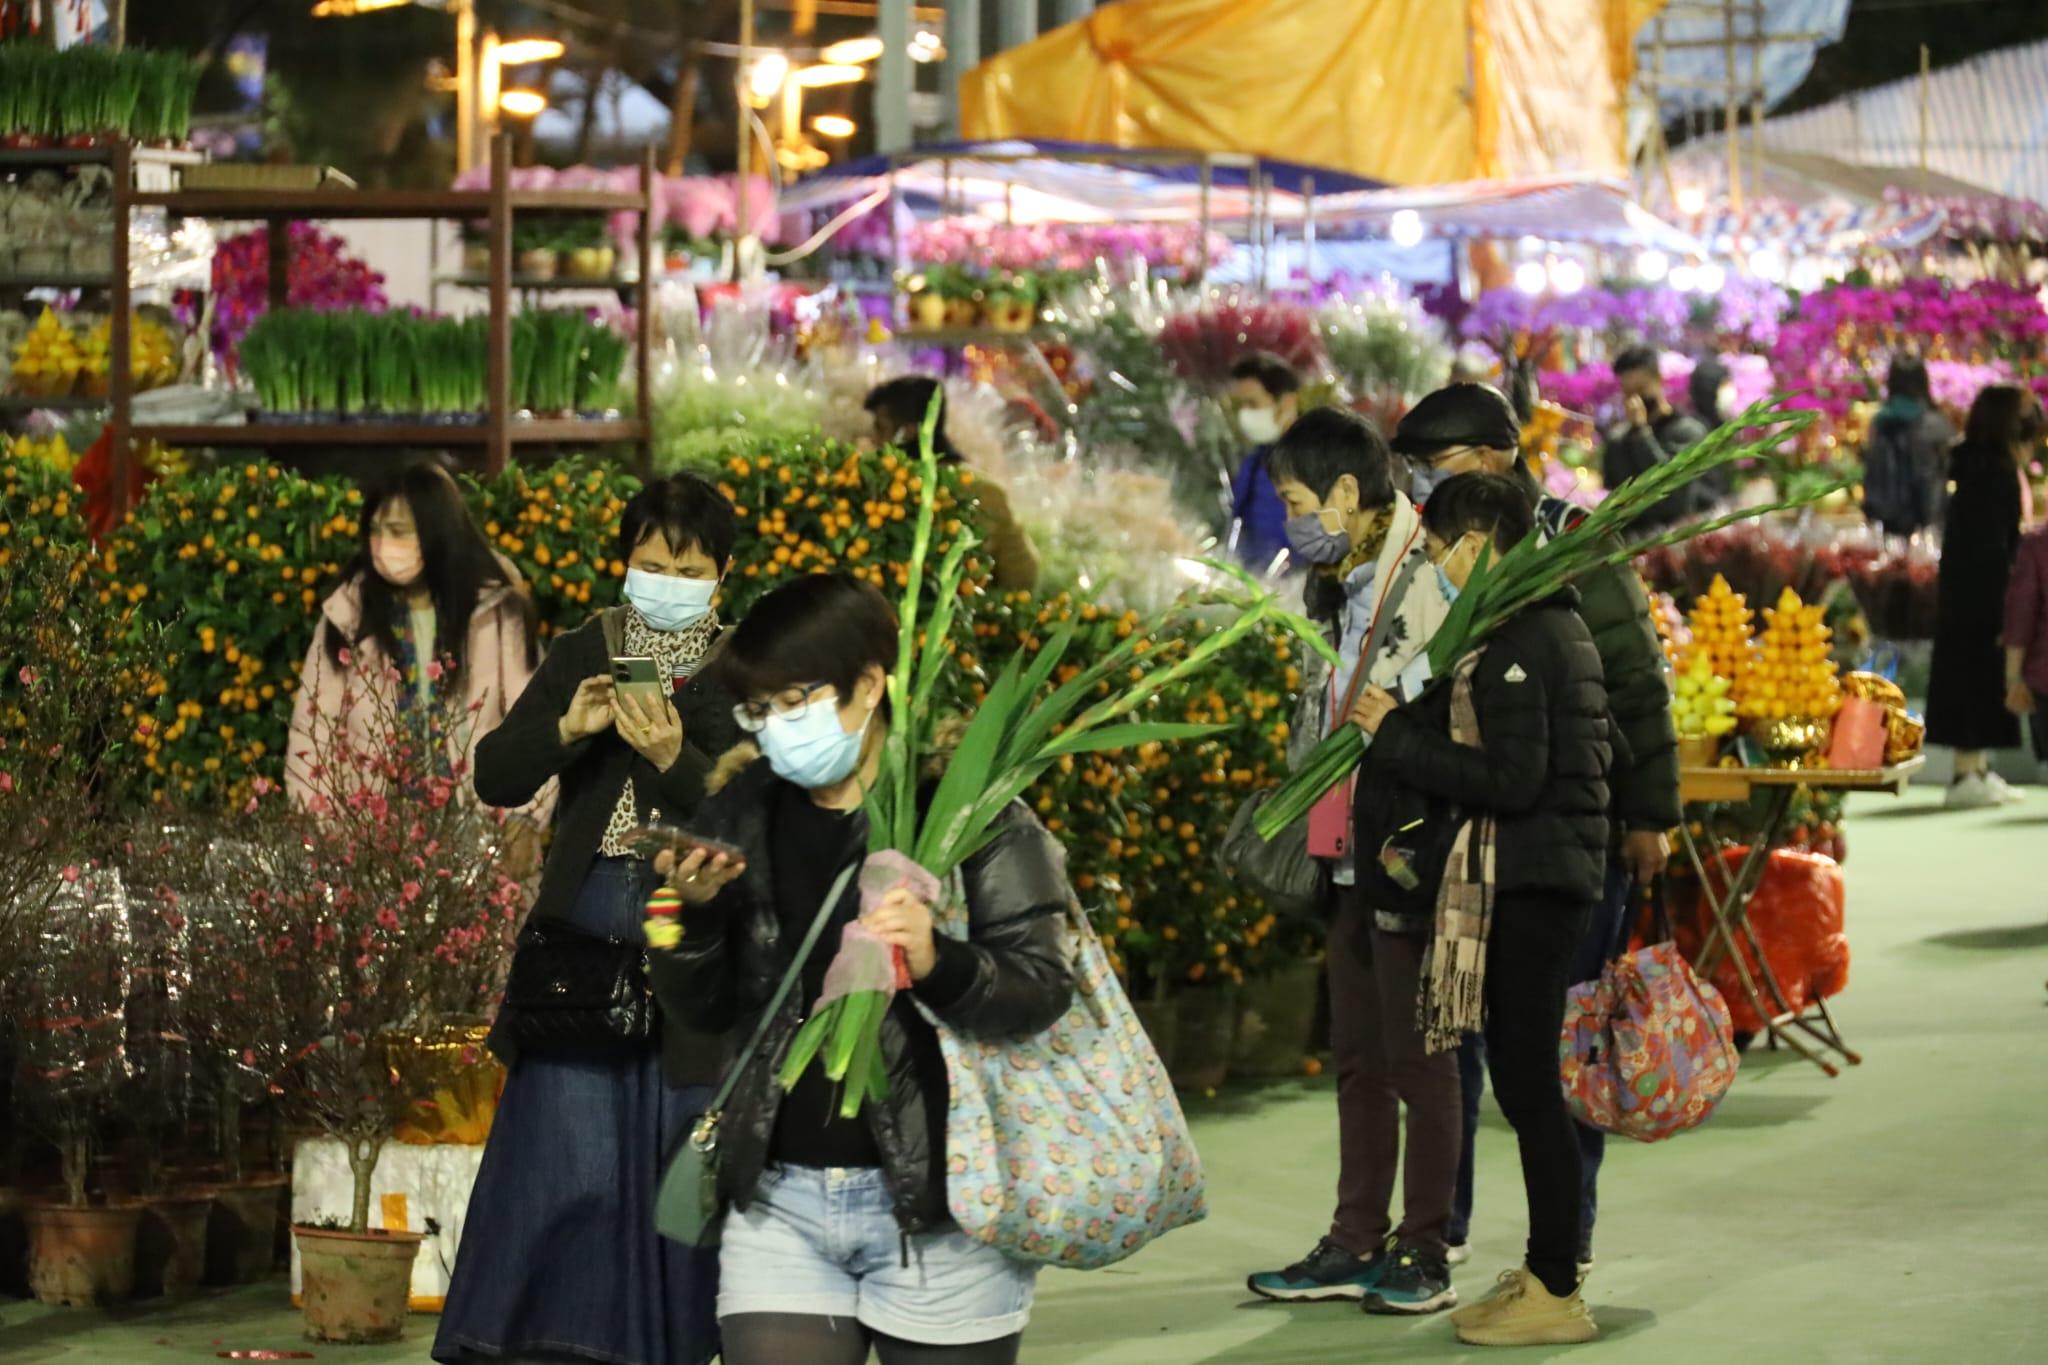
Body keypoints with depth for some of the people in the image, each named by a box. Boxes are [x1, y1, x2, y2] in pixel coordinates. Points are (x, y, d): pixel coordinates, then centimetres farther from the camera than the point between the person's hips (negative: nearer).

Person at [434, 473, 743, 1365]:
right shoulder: (584, 653, 6)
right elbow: (494, 778, 1)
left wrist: (675, 757, -26)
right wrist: (566, 730, -17)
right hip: (584, 926, 1)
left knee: (680, 1157, 4)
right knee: (565, 1159, -2)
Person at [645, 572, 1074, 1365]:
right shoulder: (743, 819, 7)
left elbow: (1044, 989, -10)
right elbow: (707, 1010, 11)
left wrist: (940, 965, -29)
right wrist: (695, 912, -9)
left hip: (939, 1202, -3)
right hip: (777, 1201, 3)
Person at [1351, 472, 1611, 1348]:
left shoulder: (1516, 643, -16)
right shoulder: (1551, 626, 15)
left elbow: (1511, 781, -22)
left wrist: (1396, 737, -15)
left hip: (1530, 882, -10)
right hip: (1549, 874, 10)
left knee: (1525, 1076, -6)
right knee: (1523, 1073, 15)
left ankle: (1556, 1294, -1)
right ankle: (1548, 1268, 23)